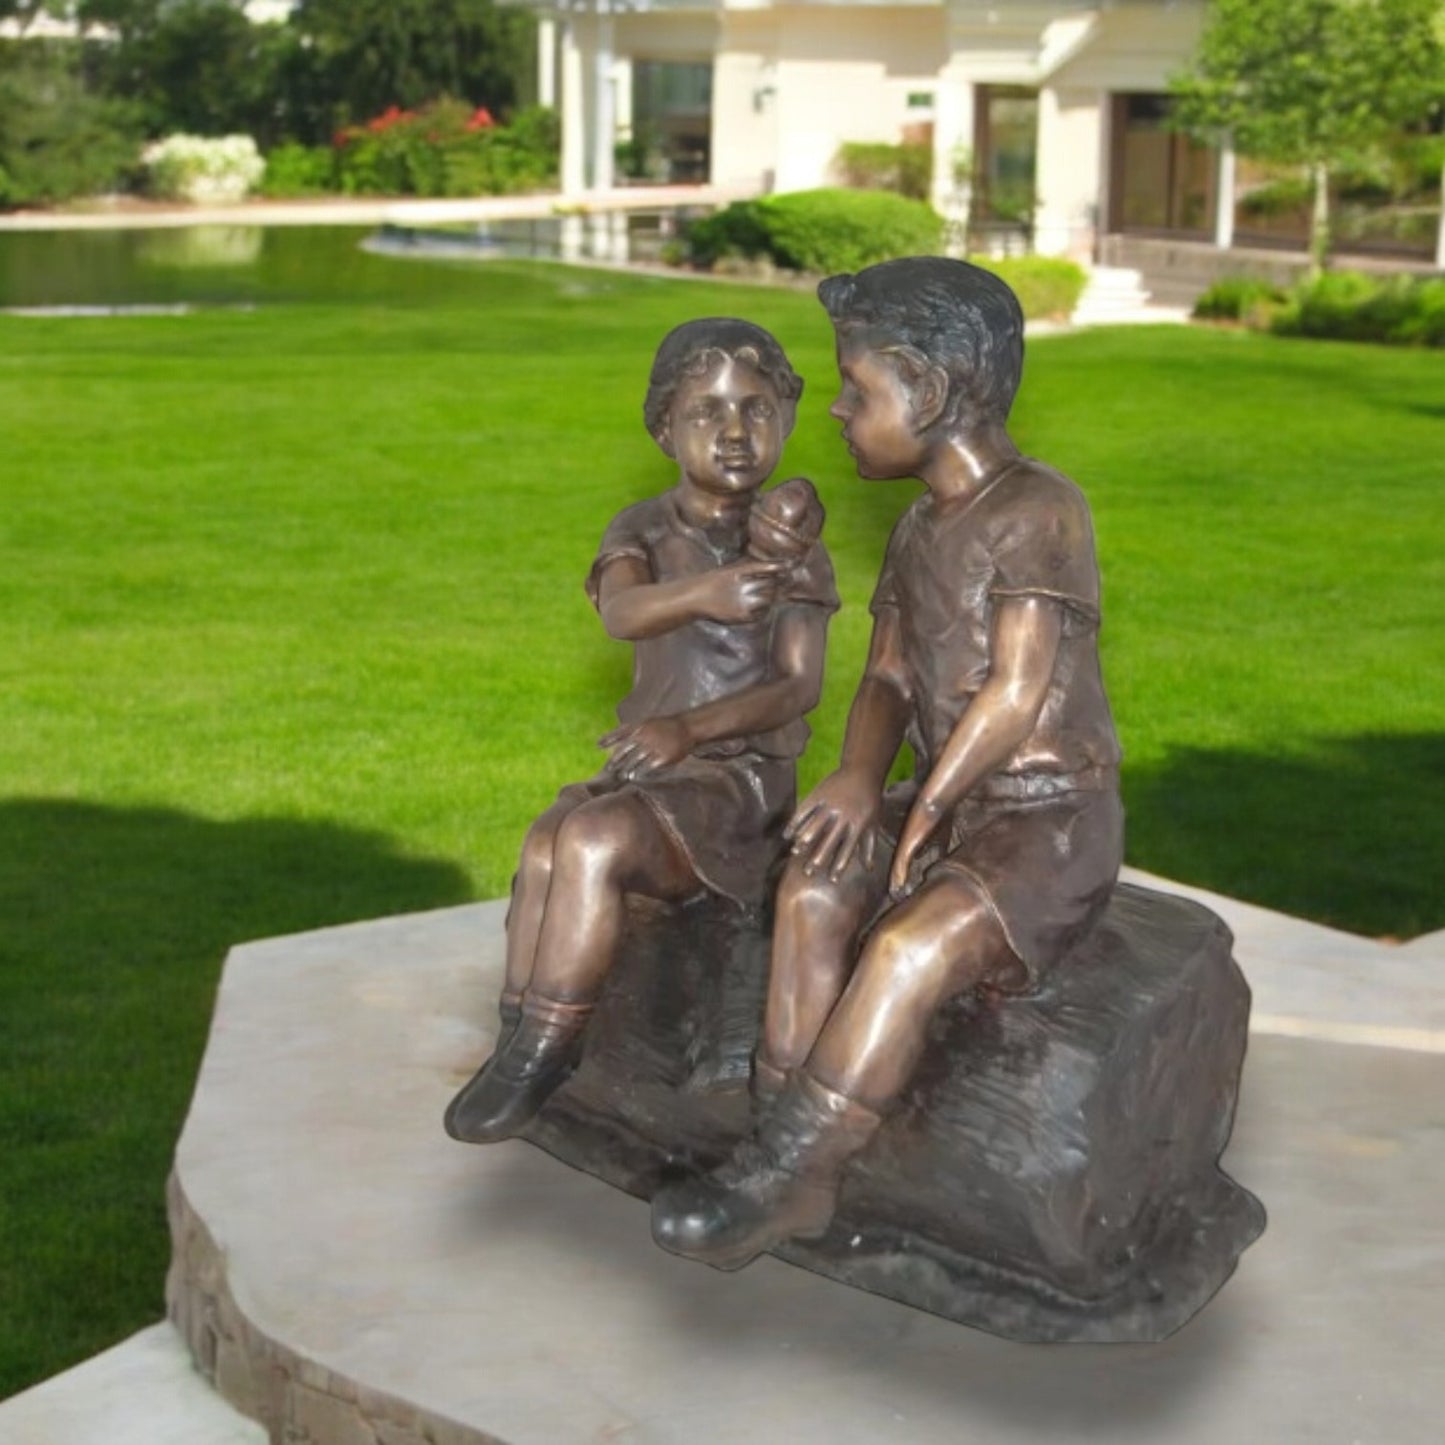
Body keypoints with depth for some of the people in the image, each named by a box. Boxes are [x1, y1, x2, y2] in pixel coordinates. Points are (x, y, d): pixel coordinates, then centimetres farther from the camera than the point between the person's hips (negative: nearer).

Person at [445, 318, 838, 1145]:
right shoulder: (642, 533, 5)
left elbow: (799, 687, -8)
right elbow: (622, 610, -20)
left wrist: (690, 726, -25)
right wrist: (701, 593, -43)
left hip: (743, 773, -3)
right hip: (648, 765, 4)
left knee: (594, 840, -30)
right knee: (546, 848, -27)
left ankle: (539, 1053, -20)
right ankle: (523, 1045, -18)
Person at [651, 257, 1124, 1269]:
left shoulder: (1037, 510, -14)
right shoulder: (919, 530, 14)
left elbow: (1017, 693, -19)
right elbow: (888, 680, 11)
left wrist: (925, 814, -13)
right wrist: (862, 779, -11)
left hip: (1055, 815, -8)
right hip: (953, 803, 8)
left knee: (916, 943, -31)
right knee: (815, 887, -17)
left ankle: (782, 1174, -24)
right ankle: (793, 1175, -19)